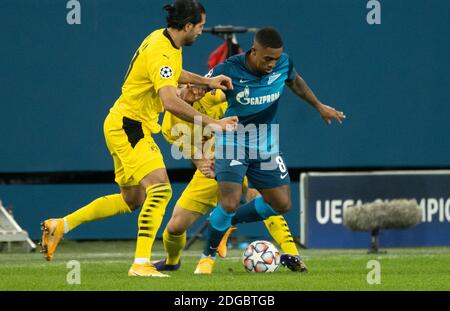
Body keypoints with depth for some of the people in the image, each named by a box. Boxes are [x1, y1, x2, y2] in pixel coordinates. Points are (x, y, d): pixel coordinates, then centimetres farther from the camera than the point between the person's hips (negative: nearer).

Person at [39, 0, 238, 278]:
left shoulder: (162, 39, 8)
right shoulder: (161, 53, -24)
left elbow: (171, 74, 30)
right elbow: (170, 102, -36)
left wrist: (205, 81, 20)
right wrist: (210, 122, -33)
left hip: (132, 128, 11)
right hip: (127, 127, -11)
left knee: (132, 200, 17)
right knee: (160, 189, -22)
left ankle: (60, 226, 25)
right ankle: (141, 263, -25)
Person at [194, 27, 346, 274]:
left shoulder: (283, 64, -11)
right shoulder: (229, 70, -23)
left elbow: (295, 82, 14)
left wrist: (319, 106, 23)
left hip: (265, 145, 5)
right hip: (232, 141, -5)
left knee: (282, 204, 5)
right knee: (230, 203, -21)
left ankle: (227, 221, 28)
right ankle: (207, 257, 3)